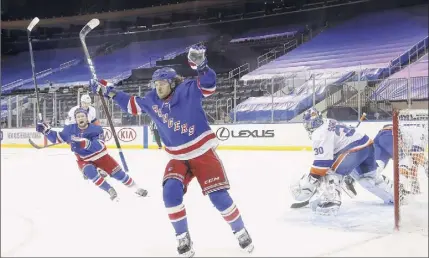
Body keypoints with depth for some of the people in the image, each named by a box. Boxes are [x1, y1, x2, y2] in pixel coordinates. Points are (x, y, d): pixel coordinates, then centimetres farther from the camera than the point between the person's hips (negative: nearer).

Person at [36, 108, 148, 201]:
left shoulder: (96, 129, -21)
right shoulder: (69, 130, -12)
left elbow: (99, 146, -34)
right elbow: (57, 138, 0)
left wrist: (85, 143, -50)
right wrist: (46, 130, -16)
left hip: (100, 156, -1)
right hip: (84, 160, 1)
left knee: (118, 173, 0)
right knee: (91, 173, -30)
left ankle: (137, 189, 18)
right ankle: (110, 191, -16)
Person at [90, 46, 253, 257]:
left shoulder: (187, 90, -14)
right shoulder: (151, 101, 0)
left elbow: (208, 84, -27)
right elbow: (132, 105, 15)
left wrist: (200, 65, -44)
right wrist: (109, 92, 10)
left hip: (203, 153, -4)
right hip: (178, 158, 4)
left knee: (219, 197, -7)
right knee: (171, 193, -18)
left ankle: (240, 232, 16)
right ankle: (183, 238, 0)